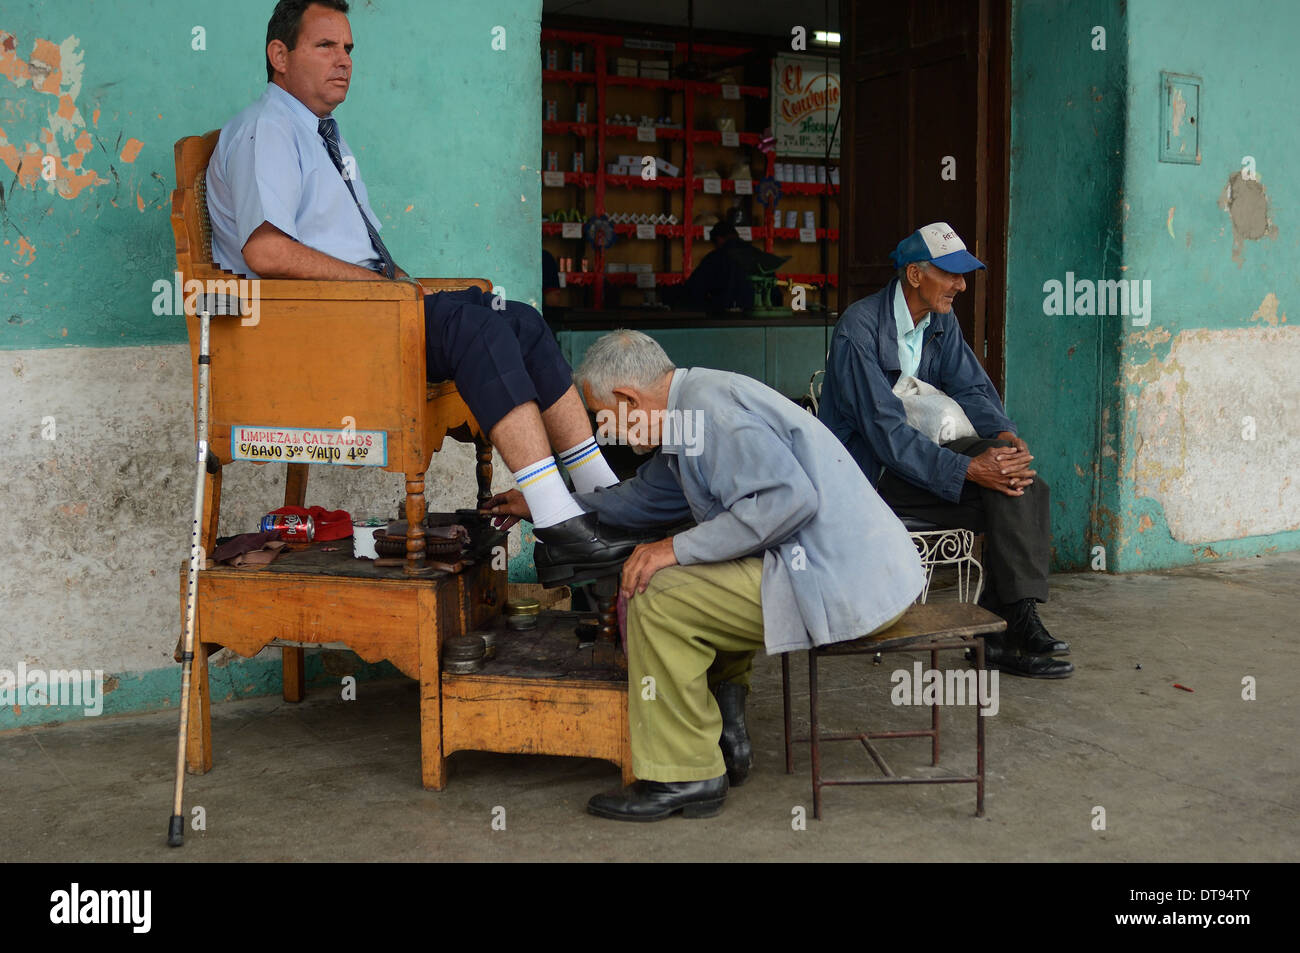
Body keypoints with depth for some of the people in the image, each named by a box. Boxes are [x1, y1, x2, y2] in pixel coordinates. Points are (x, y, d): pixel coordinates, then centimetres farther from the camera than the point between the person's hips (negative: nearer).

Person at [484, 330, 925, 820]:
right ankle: (726, 732, 24)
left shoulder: (709, 406, -15)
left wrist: (678, 549, -20)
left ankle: (684, 776, -2)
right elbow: (646, 495, 33)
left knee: (657, 594, -12)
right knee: (700, 578, 29)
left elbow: (787, 497, -27)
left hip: (841, 585, -11)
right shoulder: (694, 404, 18)